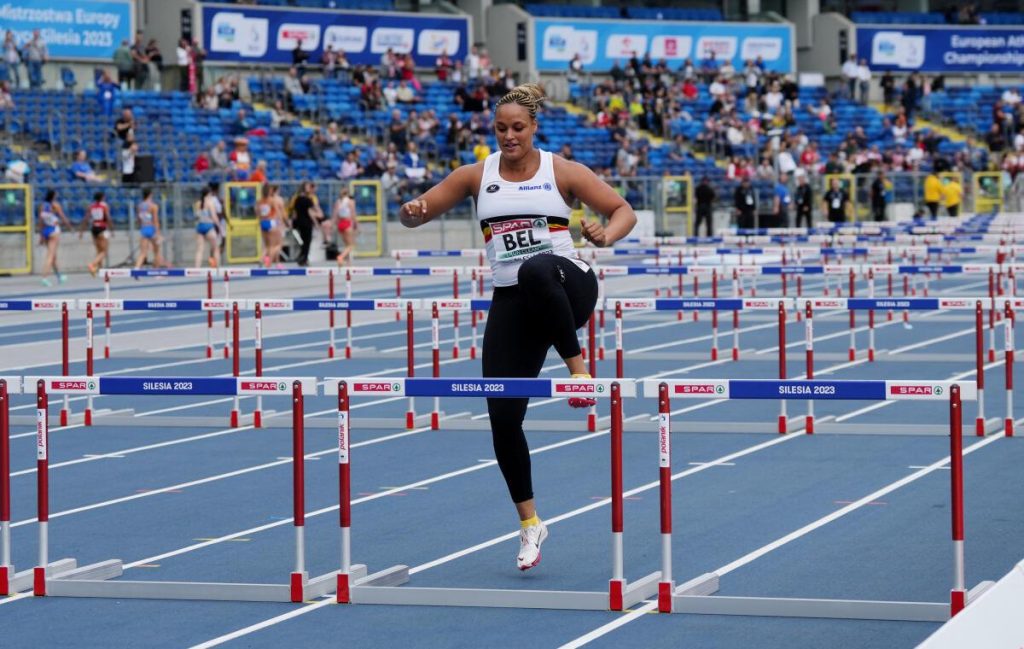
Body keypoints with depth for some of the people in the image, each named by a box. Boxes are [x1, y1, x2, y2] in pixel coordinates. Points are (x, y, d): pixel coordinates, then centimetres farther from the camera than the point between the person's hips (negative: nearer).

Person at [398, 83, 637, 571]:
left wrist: (606, 235, -19)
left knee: (536, 271, -43)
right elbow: (416, 214, 11)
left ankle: (578, 367, -24)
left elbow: (624, 211, 4)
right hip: (510, 302, 4)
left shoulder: (561, 172, 3)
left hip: (567, 286, -3)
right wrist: (411, 211, -14)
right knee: (502, 417, -4)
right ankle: (529, 522, 13)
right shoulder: (477, 175, 9)